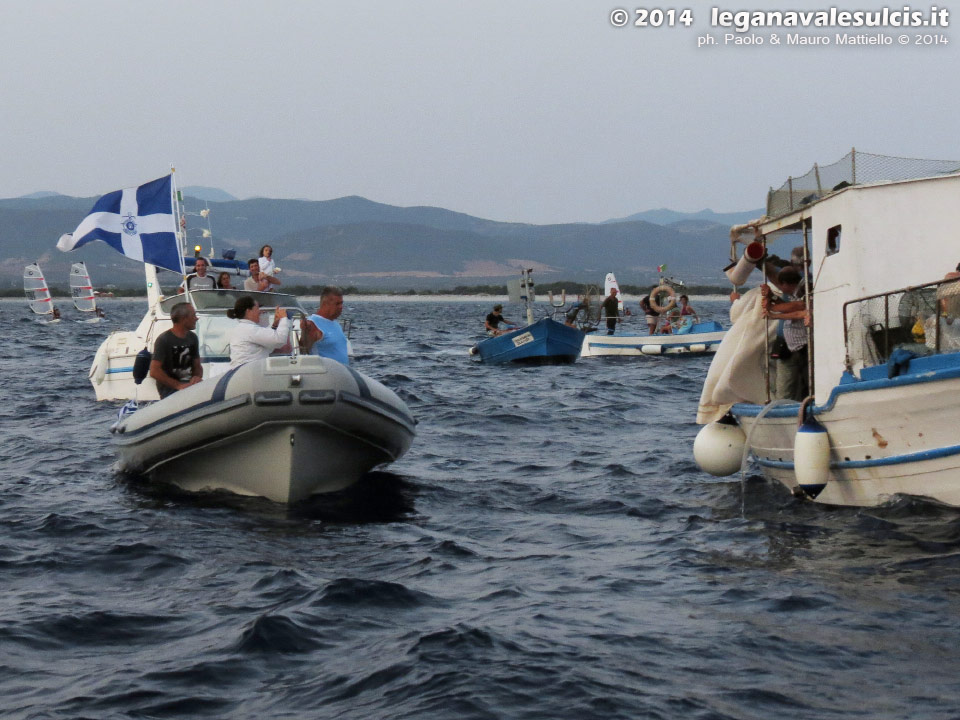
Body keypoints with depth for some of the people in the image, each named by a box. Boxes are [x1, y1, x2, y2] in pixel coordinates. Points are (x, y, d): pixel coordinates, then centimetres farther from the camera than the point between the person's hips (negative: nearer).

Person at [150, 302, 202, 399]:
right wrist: (179, 385, -21)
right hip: (169, 389, -7)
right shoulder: (164, 340, -8)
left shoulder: (192, 337, 15)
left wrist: (197, 376, -4)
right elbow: (154, 372, -14)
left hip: (190, 384, 7)